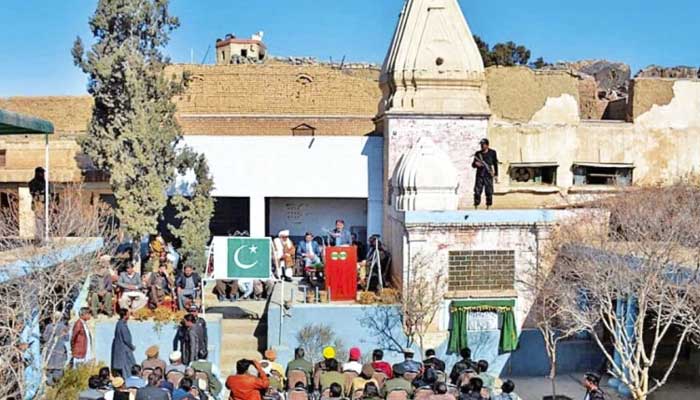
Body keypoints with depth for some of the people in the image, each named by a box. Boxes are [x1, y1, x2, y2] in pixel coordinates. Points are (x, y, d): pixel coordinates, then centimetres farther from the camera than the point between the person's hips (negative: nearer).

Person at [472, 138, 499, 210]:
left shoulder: (492, 153, 4)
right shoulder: (477, 153, 8)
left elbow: (495, 164, 7)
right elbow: (473, 165, 12)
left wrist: (496, 175, 3)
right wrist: (475, 164, -13)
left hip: (488, 175, -1)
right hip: (479, 175, 1)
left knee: (489, 192, -2)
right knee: (477, 191, -5)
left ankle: (488, 207, 7)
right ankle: (476, 207, 0)